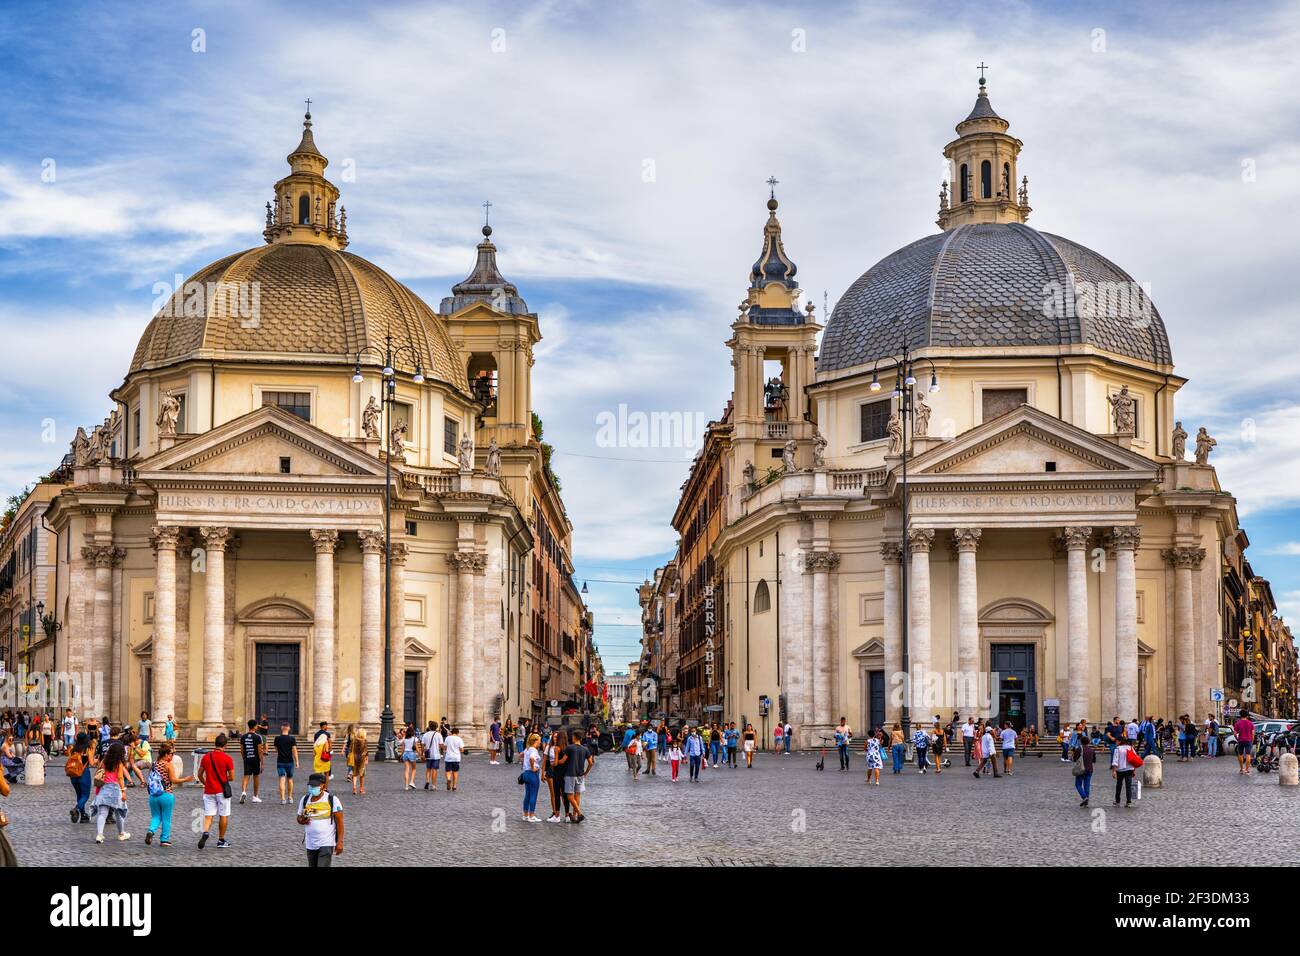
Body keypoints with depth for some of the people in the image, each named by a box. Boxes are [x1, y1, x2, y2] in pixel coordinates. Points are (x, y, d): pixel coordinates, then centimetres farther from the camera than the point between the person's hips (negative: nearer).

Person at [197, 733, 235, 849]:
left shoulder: (206, 757, 2)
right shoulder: (227, 758, -8)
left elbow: (199, 775, 8)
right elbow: (232, 778, -7)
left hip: (209, 791, 3)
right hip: (222, 791, -3)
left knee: (208, 816, 3)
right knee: (223, 816, 10)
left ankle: (205, 833, -24)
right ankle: (221, 841, 16)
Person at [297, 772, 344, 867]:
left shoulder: (332, 800, -9)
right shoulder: (304, 799, 4)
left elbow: (339, 822, -8)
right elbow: (299, 817, 16)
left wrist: (340, 842, -14)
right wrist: (302, 821, -10)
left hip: (326, 844, -5)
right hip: (310, 844, 5)